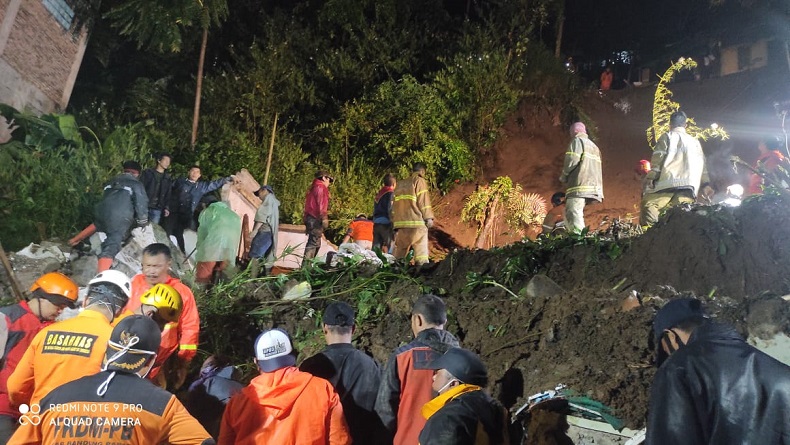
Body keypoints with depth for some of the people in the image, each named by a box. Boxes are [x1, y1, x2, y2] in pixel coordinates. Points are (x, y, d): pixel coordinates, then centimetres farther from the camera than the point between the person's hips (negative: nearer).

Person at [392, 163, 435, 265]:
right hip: (416, 222, -6)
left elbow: (394, 203, 19)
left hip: (400, 221, 6)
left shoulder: (400, 184, 21)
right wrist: (429, 217, -5)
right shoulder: (419, 181, 3)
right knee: (421, 249, -7)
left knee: (399, 249, 9)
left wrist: (394, 222, 19)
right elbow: (423, 200, -6)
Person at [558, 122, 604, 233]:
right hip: (592, 185, 9)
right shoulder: (594, 146, 29)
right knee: (569, 214, 12)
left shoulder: (577, 141, 4)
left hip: (580, 185, -9)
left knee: (573, 214, -17)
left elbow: (572, 160, -11)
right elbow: (593, 168, 22)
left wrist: (563, 177, 3)